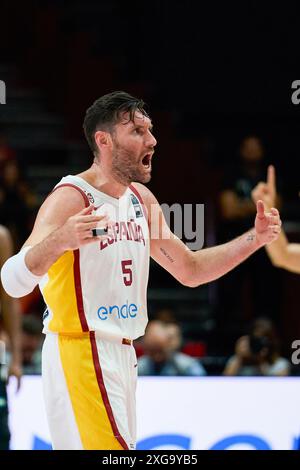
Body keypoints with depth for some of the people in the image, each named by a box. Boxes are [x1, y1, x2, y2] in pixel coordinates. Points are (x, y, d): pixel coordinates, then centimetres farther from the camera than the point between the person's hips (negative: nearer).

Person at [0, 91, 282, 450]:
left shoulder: (141, 199, 12)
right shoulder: (71, 198, -15)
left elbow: (190, 269, 22)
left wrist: (254, 239, 11)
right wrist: (59, 240, -46)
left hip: (122, 354, 9)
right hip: (80, 351, -9)